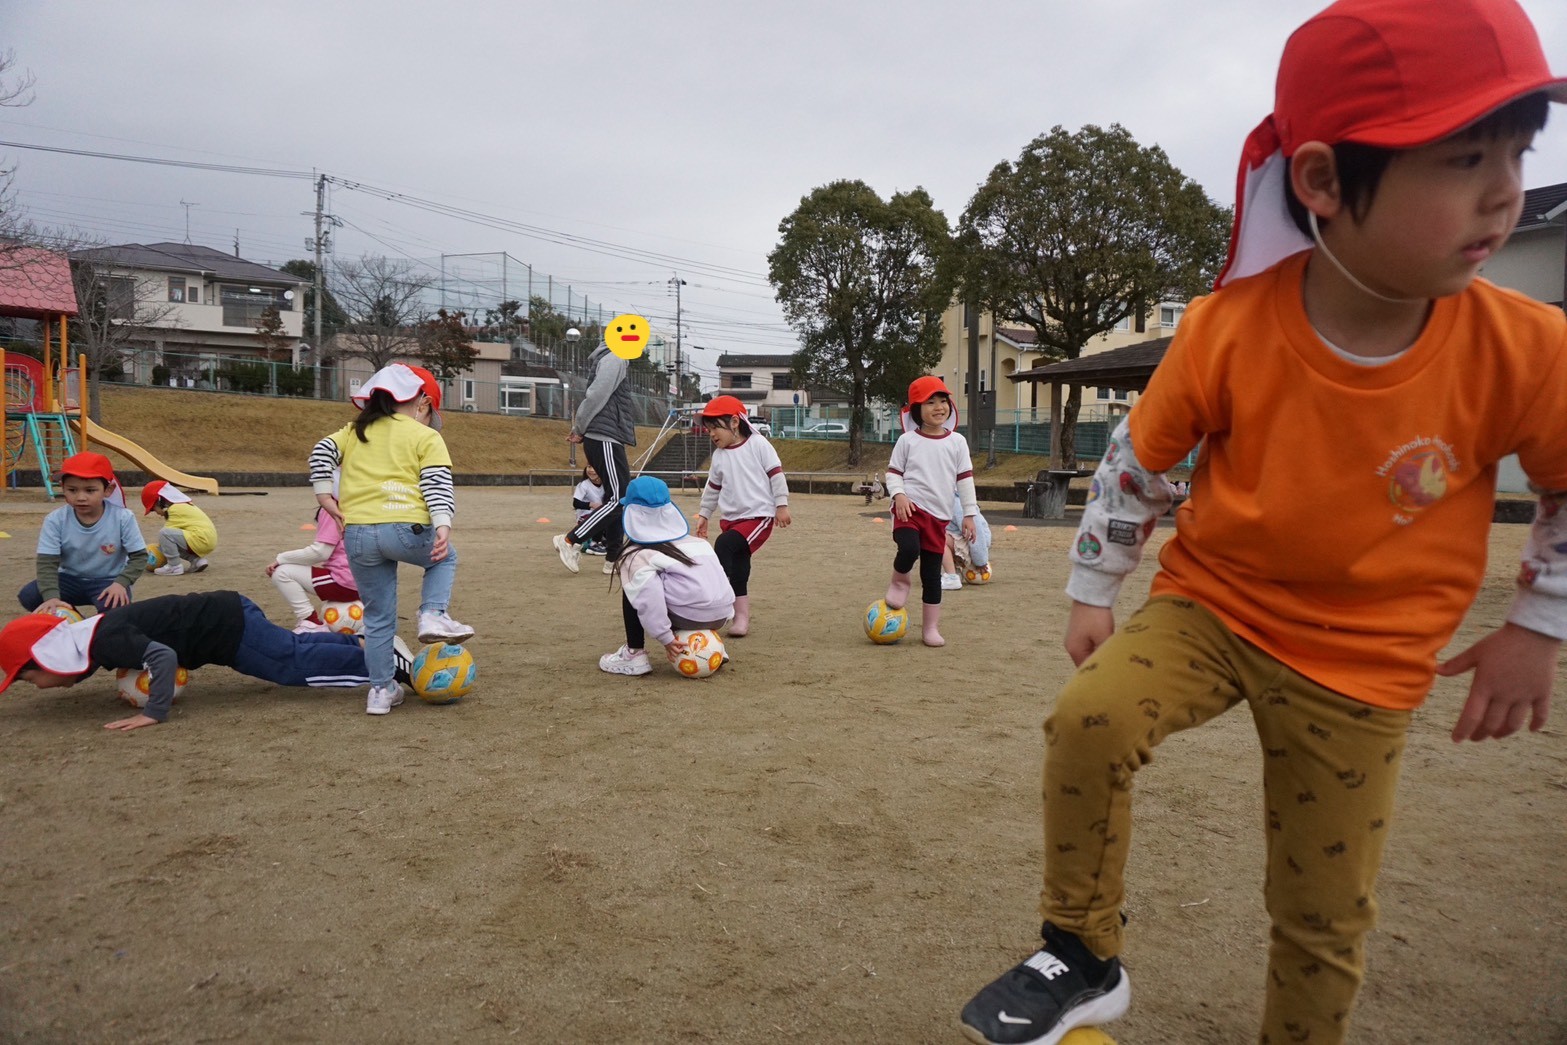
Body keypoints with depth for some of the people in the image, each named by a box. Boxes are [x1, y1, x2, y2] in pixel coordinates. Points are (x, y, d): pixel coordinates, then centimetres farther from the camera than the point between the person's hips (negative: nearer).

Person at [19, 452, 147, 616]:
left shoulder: (122, 518, -19)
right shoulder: (55, 520, -15)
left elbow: (139, 556, -13)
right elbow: (47, 563, -18)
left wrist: (121, 582, -30)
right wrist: (51, 596, -35)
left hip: (108, 581, -3)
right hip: (70, 579, 3)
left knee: (113, 605, -35)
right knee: (27, 595, -21)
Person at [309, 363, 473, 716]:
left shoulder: (355, 430, 21)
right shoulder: (426, 437, 8)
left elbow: (322, 453, 10)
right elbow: (437, 485, -4)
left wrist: (326, 497, 12)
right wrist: (443, 527, -13)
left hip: (357, 534, 4)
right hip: (406, 528, -4)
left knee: (378, 617, 17)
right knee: (445, 558, 30)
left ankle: (382, 690, 20)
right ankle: (433, 615, 7)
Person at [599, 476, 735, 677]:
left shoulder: (636, 555, -2)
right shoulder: (697, 541, 17)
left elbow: (648, 594, -18)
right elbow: (721, 576, 15)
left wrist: (666, 638, -15)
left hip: (687, 618, -6)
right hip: (720, 617, 6)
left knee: (631, 589, 11)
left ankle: (635, 654, 10)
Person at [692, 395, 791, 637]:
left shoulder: (758, 444, -6)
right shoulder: (719, 455, 10)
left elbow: (776, 475, -6)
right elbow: (713, 487, 21)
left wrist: (781, 505, -9)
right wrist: (703, 515, 23)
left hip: (759, 516, -6)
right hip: (731, 519, 6)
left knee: (724, 544, -28)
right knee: (737, 571, 6)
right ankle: (741, 617, 15)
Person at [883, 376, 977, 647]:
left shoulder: (957, 442, 6)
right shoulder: (907, 441, 1)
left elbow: (965, 479, 8)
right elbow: (893, 472, 5)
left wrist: (969, 513, 5)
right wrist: (899, 495, -14)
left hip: (938, 515, 3)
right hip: (909, 508, -3)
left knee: (932, 572, 6)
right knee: (909, 549, -31)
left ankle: (931, 627, 18)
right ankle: (899, 580, 3)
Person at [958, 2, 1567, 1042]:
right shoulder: (1225, 331, -19)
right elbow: (1137, 461, -4)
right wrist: (1093, 592, 3)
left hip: (1363, 659, 1)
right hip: (1210, 601, 0)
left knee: (1327, 915, 8)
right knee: (1091, 717, -27)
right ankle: (1084, 958, -3)